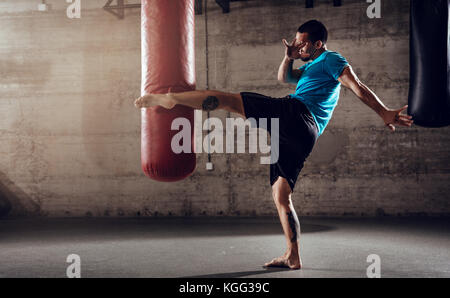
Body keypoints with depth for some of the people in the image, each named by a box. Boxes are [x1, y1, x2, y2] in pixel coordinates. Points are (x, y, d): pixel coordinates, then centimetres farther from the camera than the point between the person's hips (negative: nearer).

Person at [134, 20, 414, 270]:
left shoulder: (331, 59, 8)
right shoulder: (313, 66, 37)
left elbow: (358, 86, -4)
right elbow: (285, 77, 40)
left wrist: (385, 113, -14)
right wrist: (290, 57, 19)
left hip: (295, 114, -10)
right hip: (302, 138, 10)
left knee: (229, 99, -12)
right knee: (281, 197, 10)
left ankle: (169, 98, -15)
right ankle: (293, 258, 8)